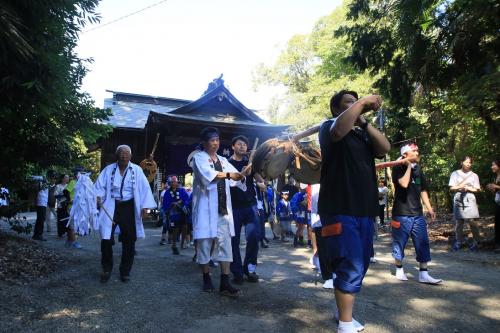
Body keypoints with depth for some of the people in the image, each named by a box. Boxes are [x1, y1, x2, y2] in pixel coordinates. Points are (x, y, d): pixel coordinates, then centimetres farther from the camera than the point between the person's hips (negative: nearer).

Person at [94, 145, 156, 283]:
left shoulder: (136, 170, 2)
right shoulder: (108, 169, 5)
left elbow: (144, 188, -2)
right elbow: (99, 185, 2)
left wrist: (145, 206, -11)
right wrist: (98, 196, -19)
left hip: (129, 208, 0)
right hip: (111, 207, 0)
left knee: (129, 241, 4)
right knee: (106, 239, -4)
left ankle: (125, 271, 21)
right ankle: (106, 269, 18)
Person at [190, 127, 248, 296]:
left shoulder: (223, 160, 18)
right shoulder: (199, 157, 1)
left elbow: (235, 178, 8)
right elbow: (208, 174, -18)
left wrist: (241, 175, -14)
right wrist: (228, 175, -17)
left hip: (223, 207, 5)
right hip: (205, 207, -5)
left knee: (225, 243, 0)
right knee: (205, 242, 2)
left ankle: (225, 283, 2)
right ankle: (207, 279, 19)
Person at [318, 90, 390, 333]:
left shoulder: (362, 134, 20)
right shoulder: (328, 127, 0)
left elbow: (385, 148, 3)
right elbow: (339, 130, -25)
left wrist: (364, 122, -3)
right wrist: (363, 102, -15)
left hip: (364, 210, 8)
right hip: (340, 210, -8)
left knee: (359, 266, 15)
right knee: (351, 267, -13)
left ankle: (344, 313, 32)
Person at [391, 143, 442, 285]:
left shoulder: (418, 169, 12)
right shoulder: (398, 168, -6)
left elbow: (423, 190, 17)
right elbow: (404, 184, -25)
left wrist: (429, 208, 13)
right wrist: (409, 166, -14)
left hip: (417, 213, 6)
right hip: (401, 214, -5)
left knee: (423, 243, 2)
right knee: (399, 243, 4)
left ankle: (423, 274, 8)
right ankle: (399, 270, 20)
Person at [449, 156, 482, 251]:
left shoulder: (474, 175, 9)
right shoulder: (455, 174, 7)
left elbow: (477, 189, 7)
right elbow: (451, 188, 3)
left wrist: (468, 188, -11)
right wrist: (460, 187, -14)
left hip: (470, 199, 0)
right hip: (458, 199, 0)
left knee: (472, 221, -7)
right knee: (458, 222, 3)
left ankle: (475, 241, 8)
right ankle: (458, 241, 15)